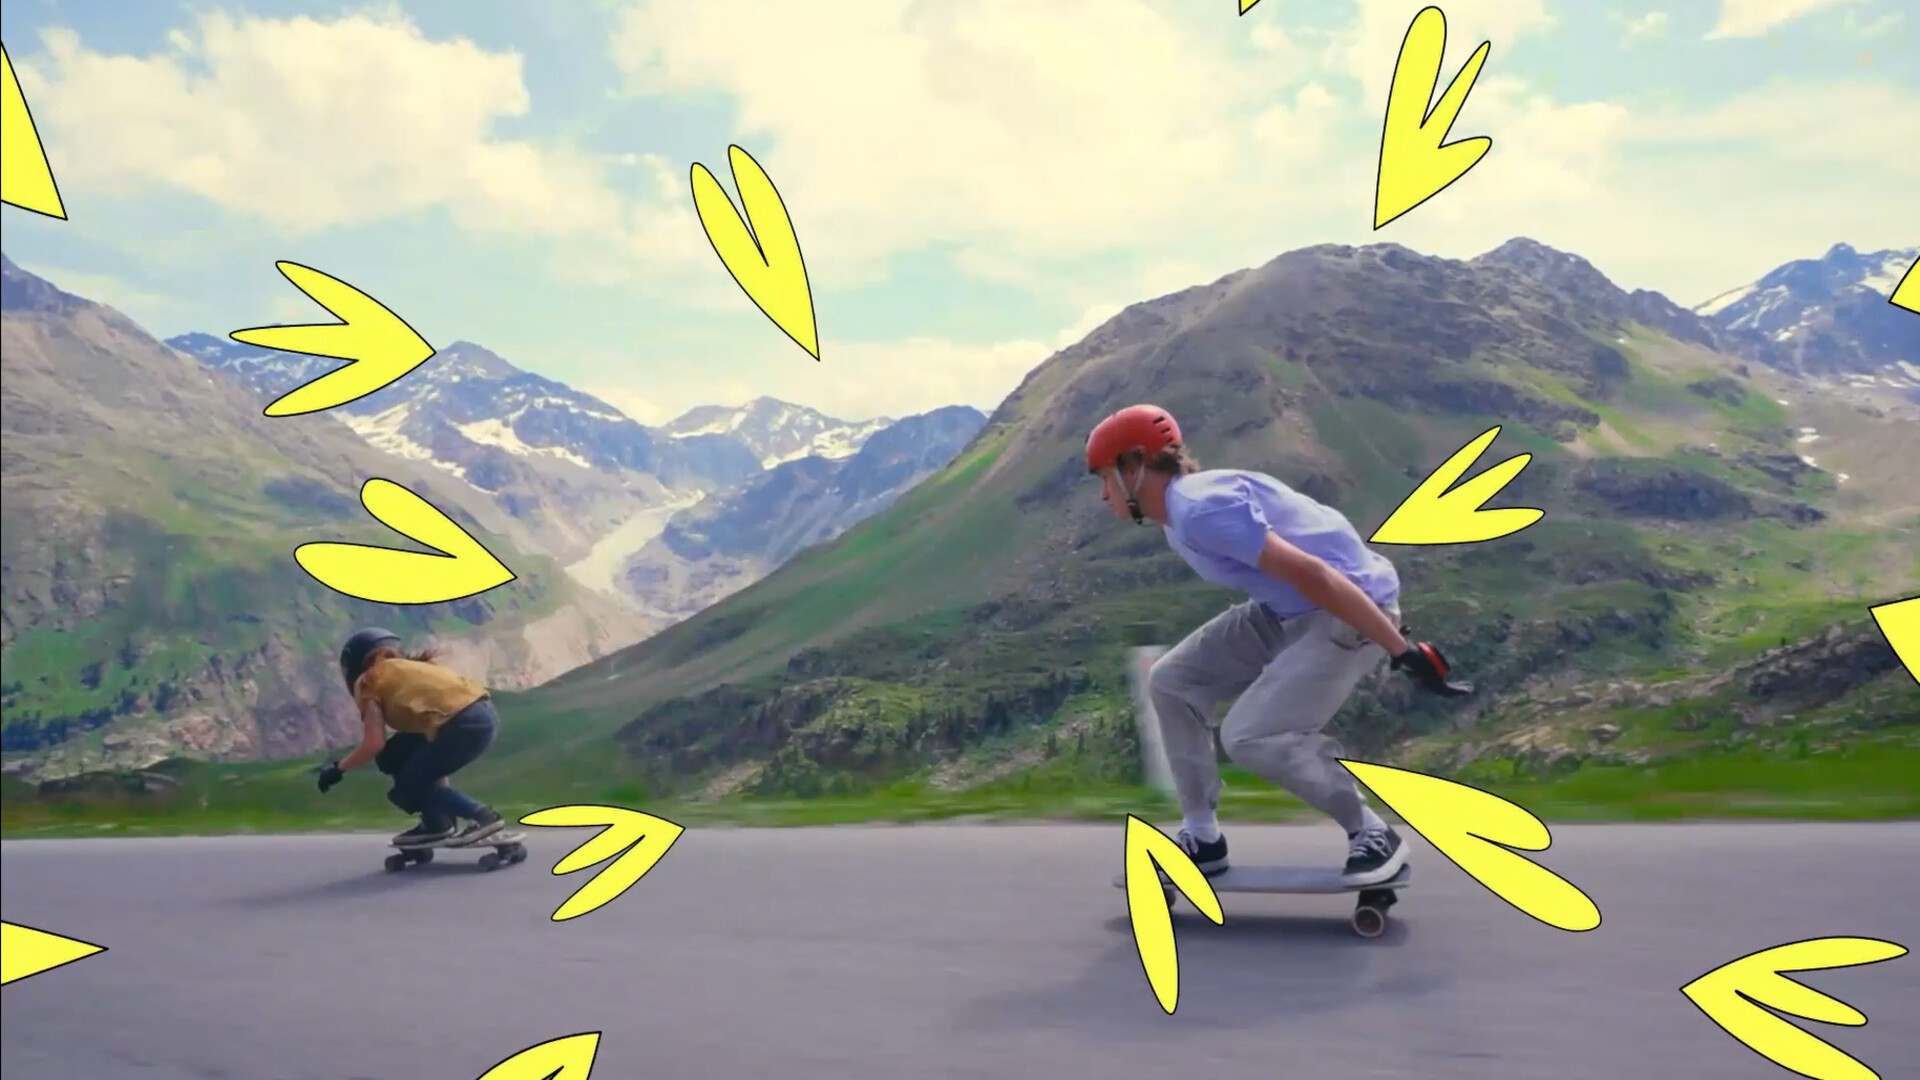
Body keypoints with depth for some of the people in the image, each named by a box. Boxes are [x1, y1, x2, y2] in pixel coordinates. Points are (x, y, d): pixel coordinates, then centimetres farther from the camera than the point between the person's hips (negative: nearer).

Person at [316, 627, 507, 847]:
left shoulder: (368, 681, 10)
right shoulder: (406, 667, 31)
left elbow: (374, 744, 1)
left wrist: (337, 769, 16)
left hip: (464, 724, -8)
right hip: (483, 714, 8)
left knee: (408, 786, 8)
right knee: (397, 756, 22)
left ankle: (482, 816, 0)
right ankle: (437, 821, 21)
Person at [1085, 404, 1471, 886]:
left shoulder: (1199, 509, -23)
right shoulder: (1181, 518, 10)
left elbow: (1309, 573, -28)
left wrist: (1402, 650, -29)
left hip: (1349, 611, -10)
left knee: (1249, 737, -20)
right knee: (1171, 682, 7)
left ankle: (1371, 832, 2)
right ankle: (1201, 838, 14)